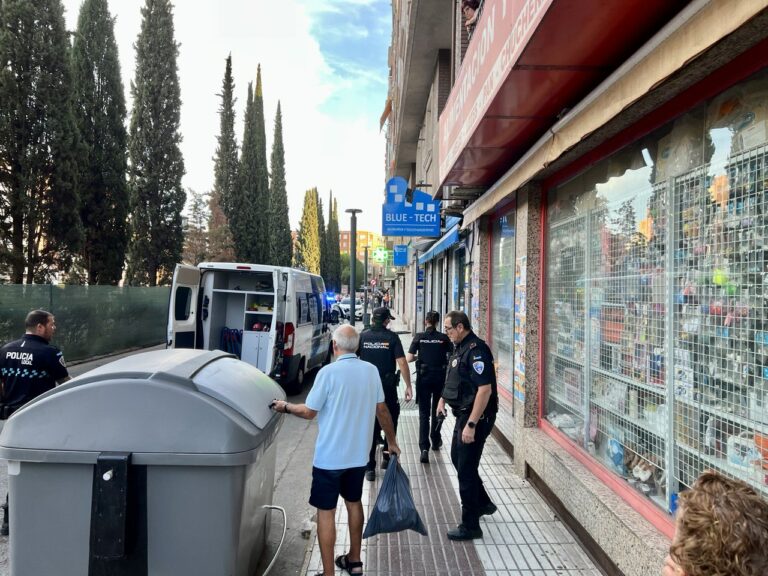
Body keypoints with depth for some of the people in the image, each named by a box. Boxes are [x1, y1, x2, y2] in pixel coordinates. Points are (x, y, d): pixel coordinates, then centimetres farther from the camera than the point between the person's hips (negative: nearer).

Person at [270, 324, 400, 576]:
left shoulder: (329, 372, -17)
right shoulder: (371, 371, -2)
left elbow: (309, 412, -11)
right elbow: (382, 410, 5)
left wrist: (286, 407, 8)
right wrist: (392, 441, 17)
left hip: (329, 457, -6)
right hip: (358, 454, 6)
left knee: (326, 512, 5)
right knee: (354, 503, 22)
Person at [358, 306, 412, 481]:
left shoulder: (362, 336, -1)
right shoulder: (391, 337, -5)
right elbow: (401, 362, -11)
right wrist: (408, 386, -7)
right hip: (388, 387, -1)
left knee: (369, 426, 10)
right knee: (390, 421, 21)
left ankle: (370, 467, 11)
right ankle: (387, 456, 26)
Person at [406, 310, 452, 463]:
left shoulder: (419, 337, -4)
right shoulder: (444, 338, -3)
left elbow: (409, 358, -8)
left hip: (424, 376, -1)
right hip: (440, 377, 1)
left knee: (424, 413, 2)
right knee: (437, 411, 20)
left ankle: (424, 448, -12)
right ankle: (435, 441, 36)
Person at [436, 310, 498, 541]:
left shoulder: (476, 350, -22)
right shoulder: (459, 348, 9)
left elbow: (485, 389, -28)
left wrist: (471, 424, -29)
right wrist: (443, 398, 19)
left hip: (475, 417, -10)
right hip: (463, 414, 10)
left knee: (466, 469, 0)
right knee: (458, 458, 23)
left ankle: (470, 526, 15)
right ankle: (483, 503, 42)